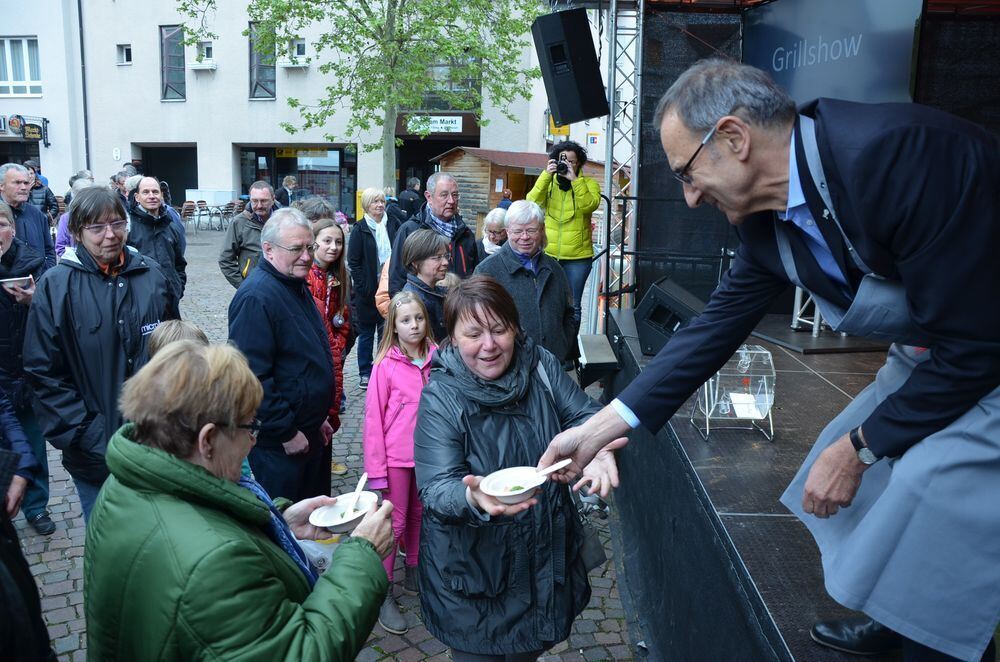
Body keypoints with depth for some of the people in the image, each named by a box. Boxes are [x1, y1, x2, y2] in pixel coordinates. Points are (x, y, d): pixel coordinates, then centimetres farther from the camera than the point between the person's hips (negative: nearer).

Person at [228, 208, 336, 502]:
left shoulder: (297, 286, 10)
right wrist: (286, 431, -20)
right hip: (278, 443, -9)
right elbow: (253, 377, -25)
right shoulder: (256, 298, -21)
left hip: (310, 432, 9)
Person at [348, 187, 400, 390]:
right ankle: (365, 373, 19)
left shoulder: (392, 226, 4)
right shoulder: (360, 230, -5)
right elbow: (353, 262, -5)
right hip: (368, 291, -3)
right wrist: (363, 288, -11)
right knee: (367, 333, 8)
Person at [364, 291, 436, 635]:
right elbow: (373, 418, -12)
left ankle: (414, 574, 39)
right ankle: (383, 593, 19)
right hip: (396, 456, -4)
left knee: (419, 515, 19)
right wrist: (376, 469, -12)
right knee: (394, 523, 5)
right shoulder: (386, 365, -14)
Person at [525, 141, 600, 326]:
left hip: (578, 257, -2)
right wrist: (546, 175, -19)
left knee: (573, 306, 7)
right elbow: (533, 202, -11)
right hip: (549, 255, 2)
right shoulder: (549, 182, 6)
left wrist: (574, 179, -22)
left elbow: (590, 205, -18)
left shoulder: (588, 183, 1)